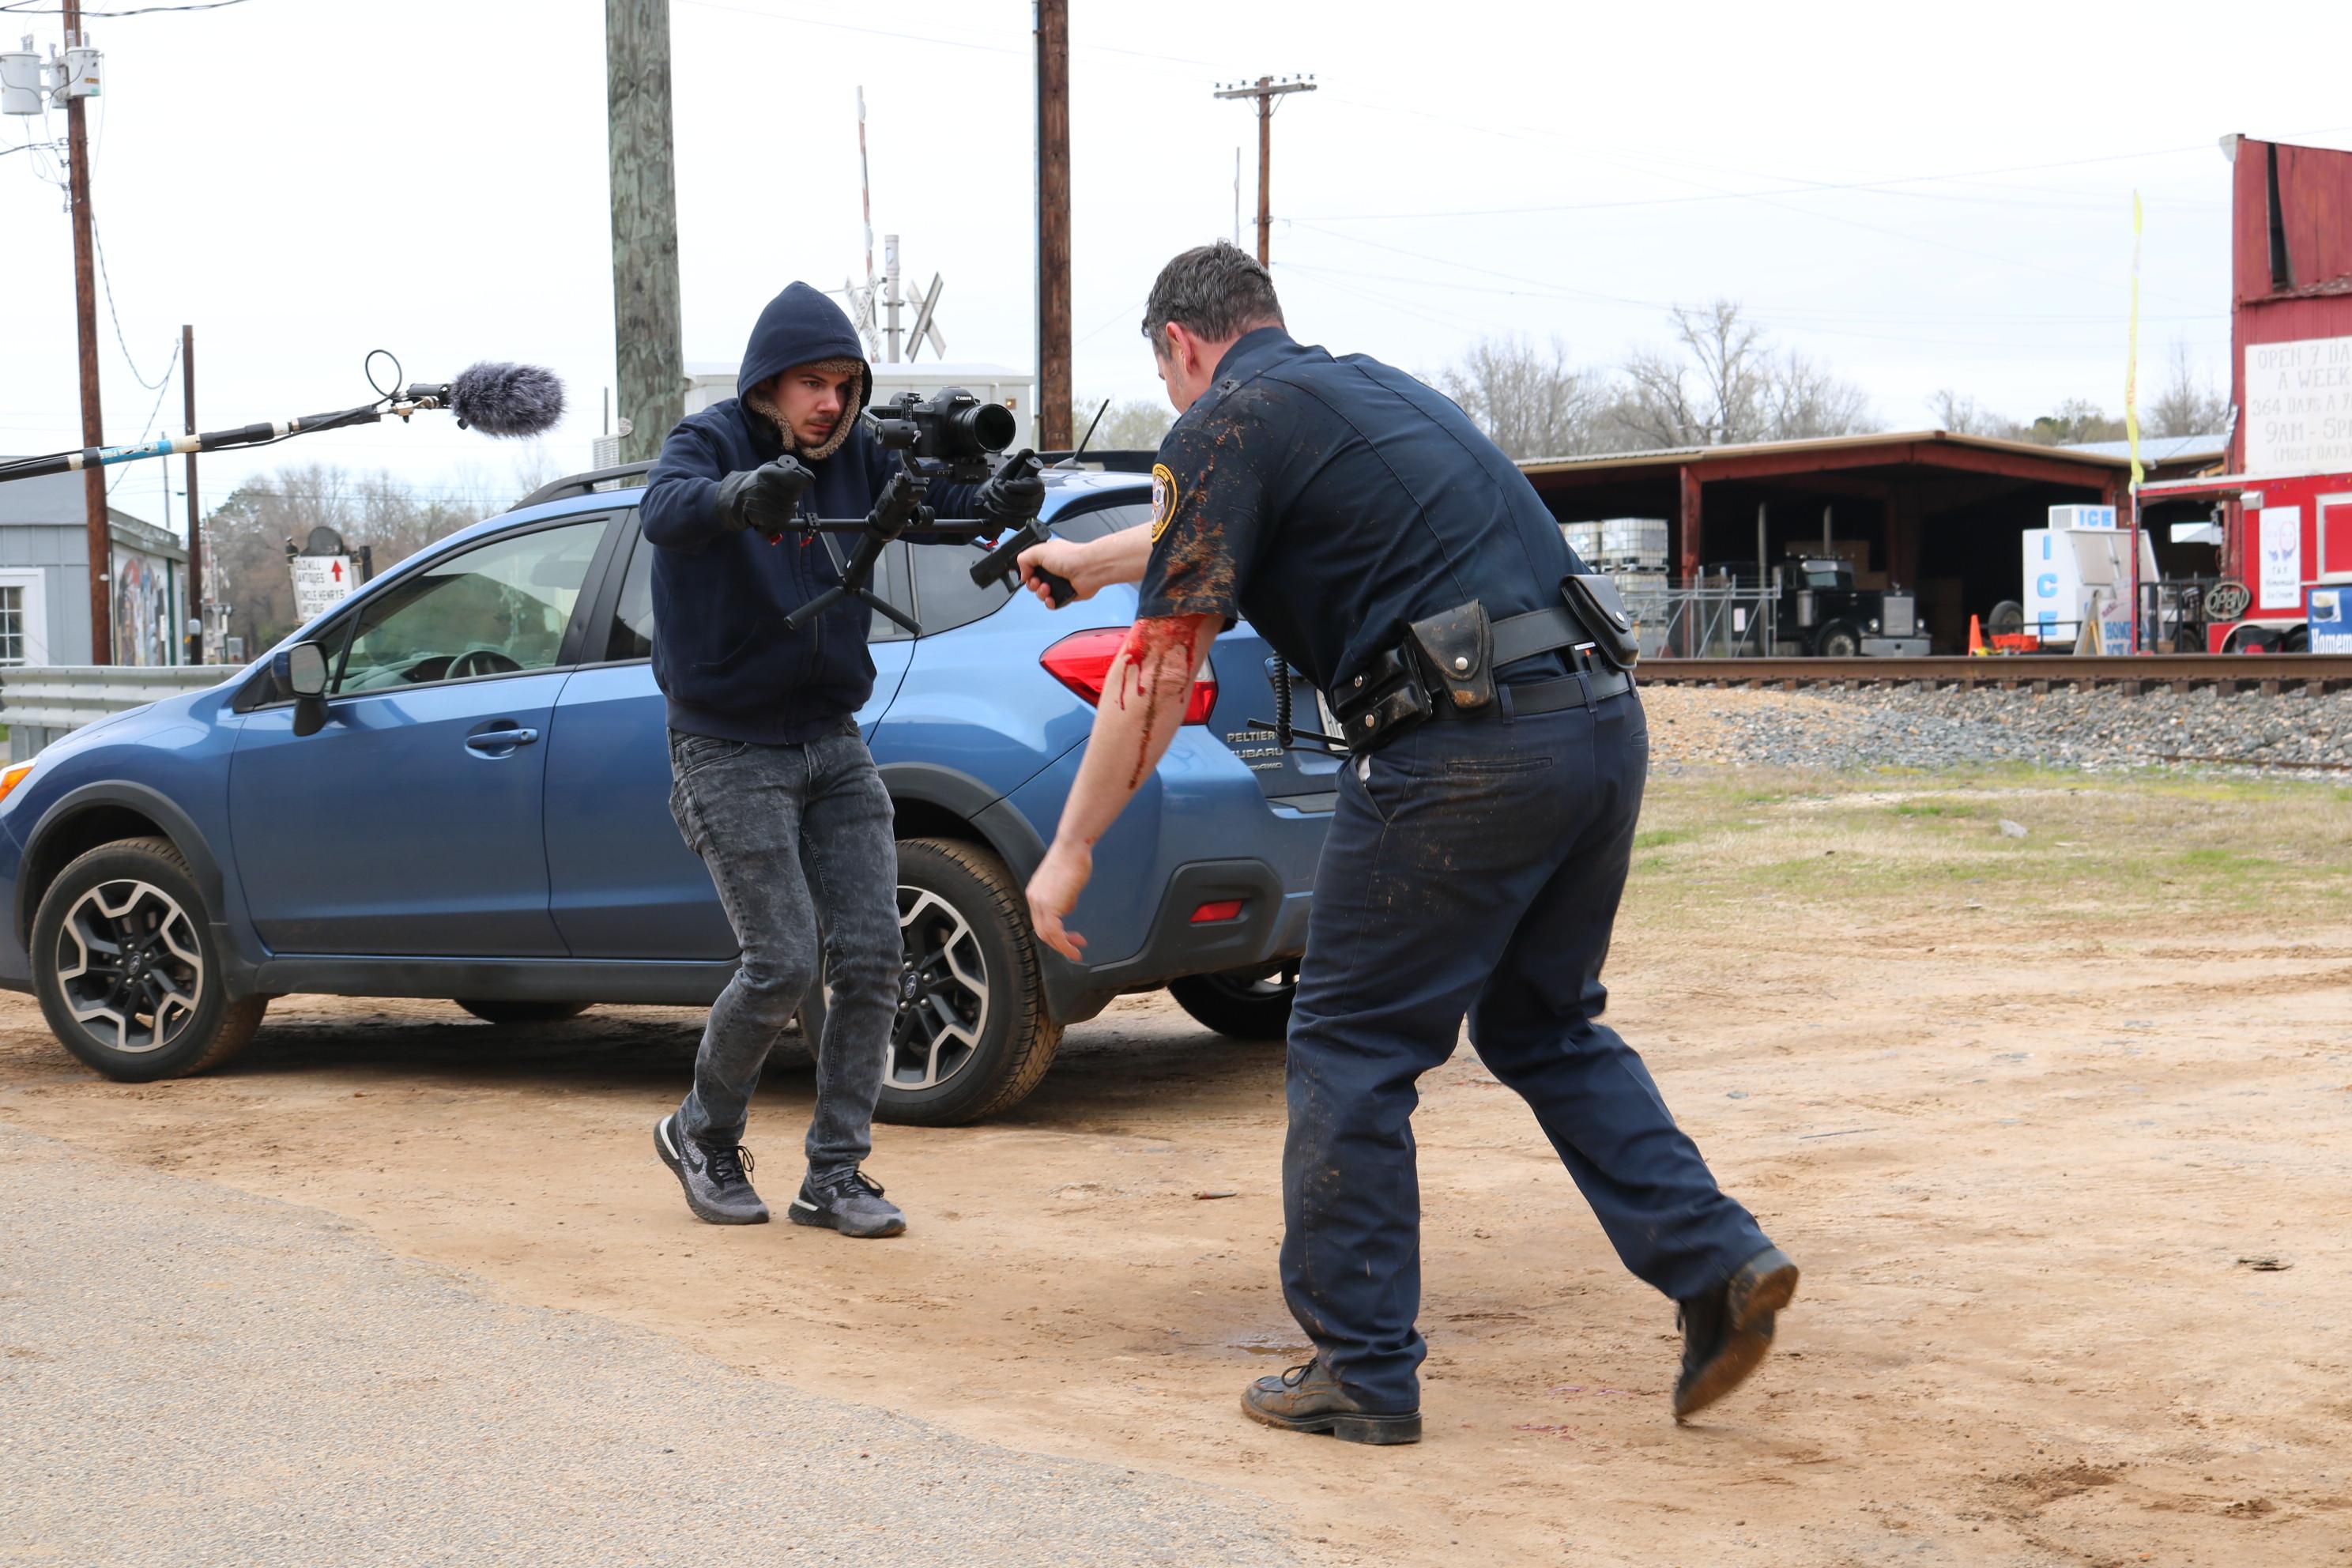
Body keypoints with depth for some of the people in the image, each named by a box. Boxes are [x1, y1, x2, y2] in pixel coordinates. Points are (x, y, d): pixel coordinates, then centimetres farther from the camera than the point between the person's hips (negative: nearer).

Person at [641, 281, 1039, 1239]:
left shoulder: (855, 455, 3)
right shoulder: (712, 441, -12)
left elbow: (931, 496, -12)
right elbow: (663, 511, -33)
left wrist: (997, 500, -36)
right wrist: (740, 496, -57)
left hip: (832, 744, 5)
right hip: (730, 752, -5)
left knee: (870, 958, -2)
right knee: (780, 965, -8)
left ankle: (835, 1173, 8)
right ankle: (702, 1135, 17)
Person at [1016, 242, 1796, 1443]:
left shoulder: (1229, 421, 0)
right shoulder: (1366, 387, 26)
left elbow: (1161, 664, -4)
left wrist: (1071, 849, 3)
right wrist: (1087, 561, 59)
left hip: (1467, 748, -8)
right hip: (1602, 715, 8)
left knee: (1353, 1049, 6)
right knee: (1545, 1025, 23)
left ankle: (1361, 1372, 12)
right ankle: (1716, 1263, 10)